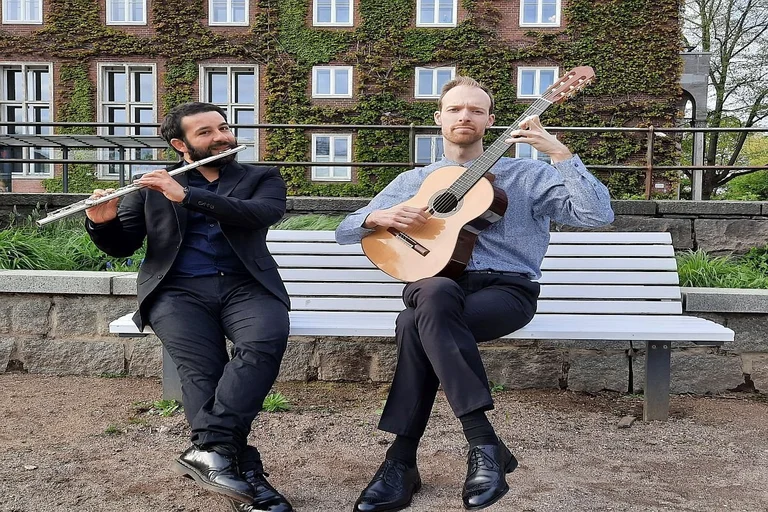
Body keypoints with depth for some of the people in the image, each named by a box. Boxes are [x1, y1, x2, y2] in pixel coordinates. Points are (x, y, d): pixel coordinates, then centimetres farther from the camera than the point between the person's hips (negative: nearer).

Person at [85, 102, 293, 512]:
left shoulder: (263, 178, 13)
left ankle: (208, 450, -31)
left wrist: (187, 195, -17)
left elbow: (263, 214, -9)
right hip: (178, 289, 0)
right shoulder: (152, 187, 16)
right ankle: (244, 470, -22)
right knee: (202, 371, -27)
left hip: (244, 285, 0)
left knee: (267, 339, -32)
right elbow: (121, 246, 13)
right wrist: (102, 221, -11)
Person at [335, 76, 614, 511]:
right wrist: (381, 217, -6)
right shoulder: (413, 181, 20)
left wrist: (559, 152, -11)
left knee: (417, 325, -33)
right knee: (435, 293, -37)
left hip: (507, 289, -2)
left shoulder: (528, 175, 12)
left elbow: (599, 215, -2)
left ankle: (403, 460, -22)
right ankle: (484, 442, -32)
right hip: (437, 287, 3)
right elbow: (345, 231, 18)